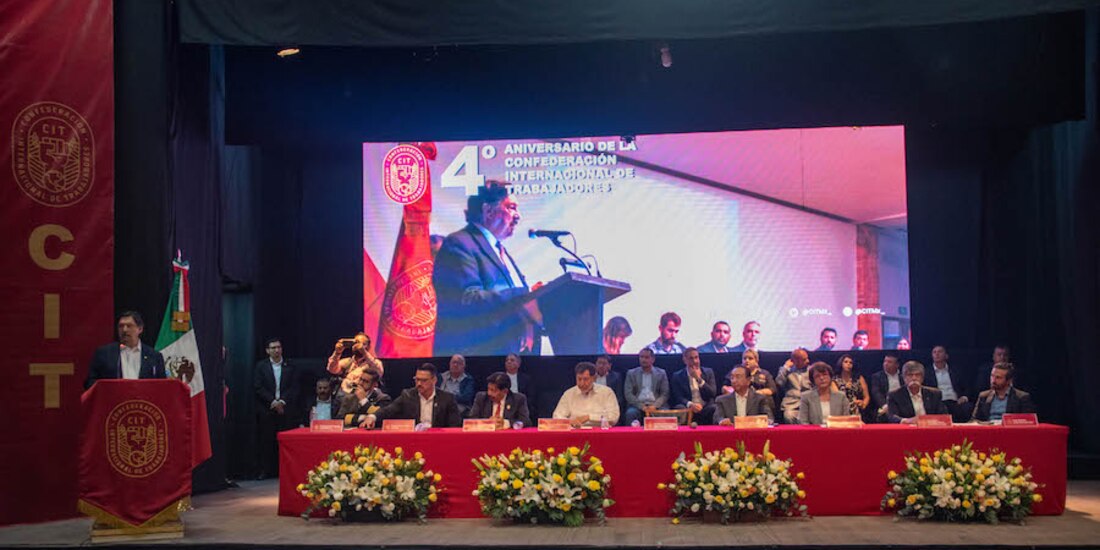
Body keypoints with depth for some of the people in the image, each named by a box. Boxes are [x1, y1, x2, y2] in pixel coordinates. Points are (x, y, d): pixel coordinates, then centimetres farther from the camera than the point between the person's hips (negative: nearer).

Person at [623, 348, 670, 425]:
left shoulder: (661, 373, 13)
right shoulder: (631, 373, 13)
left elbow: (665, 394, 7)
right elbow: (628, 394, 4)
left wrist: (655, 406, -12)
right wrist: (642, 406, -11)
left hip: (656, 405, 0)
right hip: (638, 406, 0)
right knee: (631, 413, -33)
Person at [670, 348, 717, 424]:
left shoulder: (708, 372, 12)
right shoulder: (677, 376, 8)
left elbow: (713, 393, 0)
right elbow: (678, 397, -3)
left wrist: (699, 379, -12)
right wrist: (690, 404, -24)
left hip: (706, 408, 1)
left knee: (715, 408, -32)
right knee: (680, 408, -34)